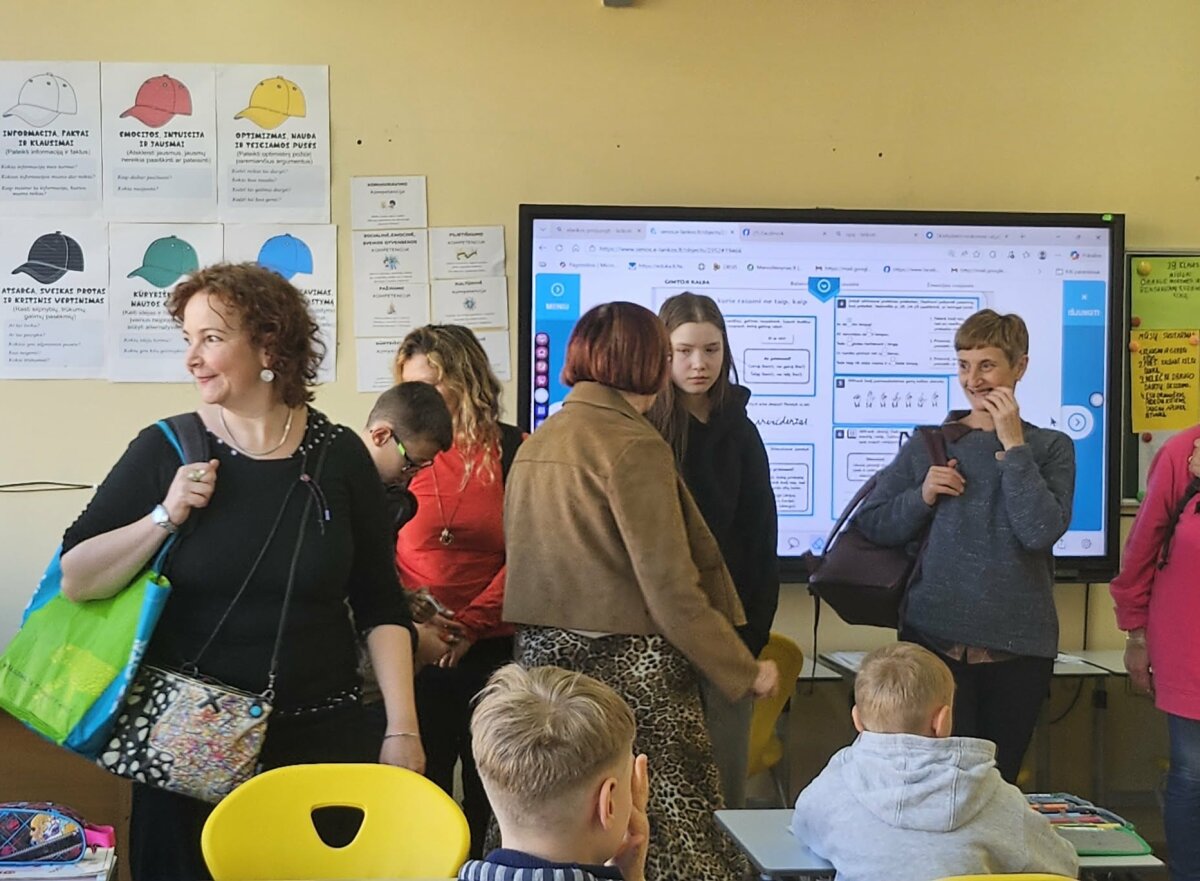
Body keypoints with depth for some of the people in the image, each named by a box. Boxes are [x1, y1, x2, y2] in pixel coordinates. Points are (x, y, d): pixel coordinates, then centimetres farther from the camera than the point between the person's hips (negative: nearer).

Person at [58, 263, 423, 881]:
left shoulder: (338, 454, -2)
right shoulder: (166, 451, -3)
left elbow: (381, 609, 2)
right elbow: (74, 580, -4)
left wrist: (402, 728, -4)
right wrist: (165, 516, -16)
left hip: (323, 734, 1)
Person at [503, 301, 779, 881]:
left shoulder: (535, 444, 10)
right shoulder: (634, 445, -14)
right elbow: (671, 590, -16)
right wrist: (745, 672, -8)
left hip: (546, 656, 8)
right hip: (628, 665, -8)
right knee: (661, 827, 1)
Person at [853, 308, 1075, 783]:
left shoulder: (1050, 447, 5)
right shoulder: (927, 445, 7)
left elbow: (1041, 531, -11)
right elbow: (870, 523, 6)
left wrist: (1012, 446, -11)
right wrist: (922, 496, -10)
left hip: (1018, 644, 0)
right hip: (936, 636, 0)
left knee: (1000, 779, 12)